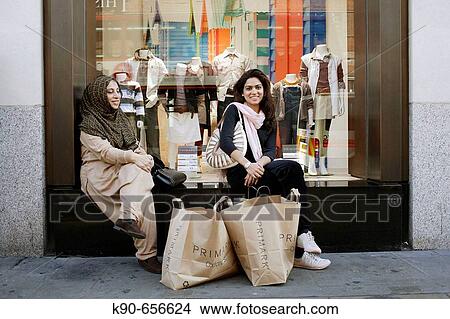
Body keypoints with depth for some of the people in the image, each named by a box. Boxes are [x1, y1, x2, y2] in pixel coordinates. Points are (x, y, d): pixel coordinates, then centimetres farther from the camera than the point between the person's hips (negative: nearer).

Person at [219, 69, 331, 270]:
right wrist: (248, 165, -28)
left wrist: (259, 166, -18)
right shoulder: (234, 110, 3)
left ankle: (299, 252, -25)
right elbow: (225, 142, -14)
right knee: (293, 168, -28)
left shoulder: (269, 119, 19)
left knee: (289, 184, -28)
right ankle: (303, 233, -24)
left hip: (260, 171, 5)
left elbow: (270, 151, 5)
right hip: (239, 174, -5)